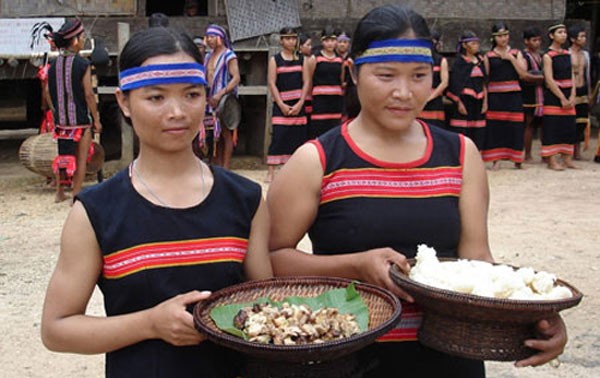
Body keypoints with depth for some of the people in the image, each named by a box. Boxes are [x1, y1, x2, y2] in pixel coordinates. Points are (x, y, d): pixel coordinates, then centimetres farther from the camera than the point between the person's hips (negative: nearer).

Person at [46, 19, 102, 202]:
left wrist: (58, 110, 18)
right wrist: (96, 119, -6)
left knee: (62, 156, 19)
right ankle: (76, 195, 10)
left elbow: (49, 91, 6)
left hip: (60, 119, 5)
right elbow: (89, 94, -14)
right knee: (81, 159, 6)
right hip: (80, 119, -5)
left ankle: (60, 193, 26)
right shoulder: (82, 64, -14)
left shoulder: (54, 64, 2)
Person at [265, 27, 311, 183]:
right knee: (278, 137, -8)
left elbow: (306, 82, 3)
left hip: (298, 103, 2)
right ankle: (271, 172, -6)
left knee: (298, 136, 1)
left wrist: (300, 103, -8)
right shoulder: (275, 60, 4)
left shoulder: (302, 59, 9)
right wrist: (281, 104, -11)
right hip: (281, 104, -2)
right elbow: (272, 84, -2)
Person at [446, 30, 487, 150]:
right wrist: (459, 103, -14)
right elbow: (455, 84, -9)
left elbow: (483, 83, 14)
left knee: (477, 134, 6)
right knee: (462, 133, -5)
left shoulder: (480, 60, 12)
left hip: (477, 102, 6)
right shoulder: (459, 61, -5)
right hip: (464, 100, -6)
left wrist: (485, 101, 7)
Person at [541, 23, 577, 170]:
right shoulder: (548, 56, -8)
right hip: (553, 96, -7)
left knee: (568, 127, 7)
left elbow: (571, 76, 9)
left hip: (568, 95, 7)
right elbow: (549, 80, -13)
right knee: (552, 127, -5)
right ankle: (552, 161, -1)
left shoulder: (567, 54, 12)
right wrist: (562, 98, -15)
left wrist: (572, 96, -4)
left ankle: (567, 159, 13)